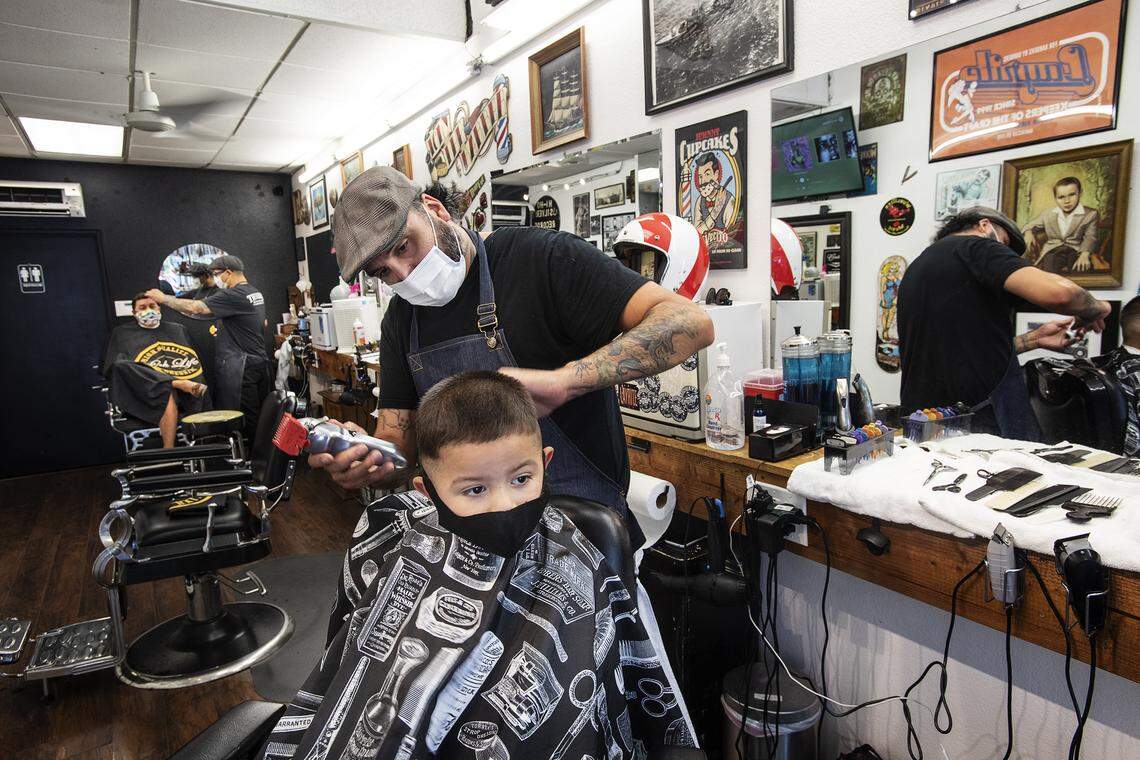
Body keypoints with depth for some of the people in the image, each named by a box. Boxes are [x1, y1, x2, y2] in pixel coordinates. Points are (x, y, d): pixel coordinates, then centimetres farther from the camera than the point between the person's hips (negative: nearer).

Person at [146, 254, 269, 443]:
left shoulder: (234, 295, -14)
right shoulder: (256, 293, 14)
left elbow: (195, 308, -17)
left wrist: (163, 298, -5)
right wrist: (223, 326, 20)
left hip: (240, 366, -9)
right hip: (260, 361, 9)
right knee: (259, 413, 11)